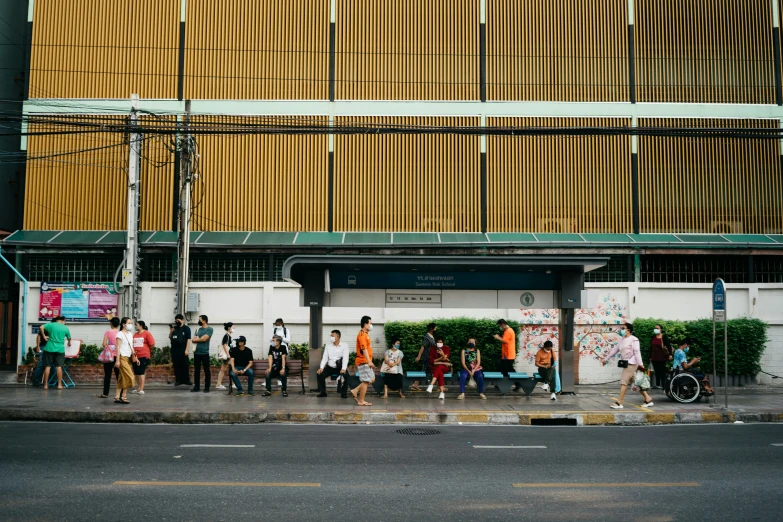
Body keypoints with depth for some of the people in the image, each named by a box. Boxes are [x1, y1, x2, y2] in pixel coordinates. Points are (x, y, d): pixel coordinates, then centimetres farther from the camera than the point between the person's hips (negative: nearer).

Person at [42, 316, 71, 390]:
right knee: (59, 367, 2)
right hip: (60, 349, 0)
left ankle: (45, 385, 4)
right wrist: (69, 343, 41)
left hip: (49, 348, 0)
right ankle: (59, 385, 0)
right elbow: (69, 337, 20)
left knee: (47, 366, 3)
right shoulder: (65, 328, 5)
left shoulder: (51, 325, 1)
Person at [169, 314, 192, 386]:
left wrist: (187, 350, -13)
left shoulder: (186, 328, -1)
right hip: (174, 350, 5)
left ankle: (186, 380, 1)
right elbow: (170, 337, 17)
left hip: (183, 350, -5)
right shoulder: (174, 328, 13)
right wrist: (171, 331, -3)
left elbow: (188, 339, -6)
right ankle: (178, 380, 11)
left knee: (184, 366, -3)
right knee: (176, 366, 6)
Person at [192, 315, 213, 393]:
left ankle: (207, 387, 5)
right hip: (196, 352, 6)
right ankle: (197, 386, 15)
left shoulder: (209, 329, -3)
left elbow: (204, 339, -13)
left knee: (206, 371, 0)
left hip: (204, 353, -6)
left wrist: (196, 339, 2)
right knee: (196, 370, 8)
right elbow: (193, 340, 7)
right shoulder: (198, 329, 15)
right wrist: (200, 339, -11)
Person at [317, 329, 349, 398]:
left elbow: (345, 358, -14)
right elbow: (325, 357, 2)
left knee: (346, 374, -31)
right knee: (320, 374, -20)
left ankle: (344, 393, -14)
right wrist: (321, 367, -13)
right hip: (330, 367, 3)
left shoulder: (344, 345, -4)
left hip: (340, 367, -3)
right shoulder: (328, 345, 5)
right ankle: (322, 392, -3)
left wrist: (343, 369, -30)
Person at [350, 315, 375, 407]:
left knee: (372, 379, 12)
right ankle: (361, 401, 2)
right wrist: (369, 361, -25)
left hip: (366, 362, 10)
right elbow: (364, 349, -22)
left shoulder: (365, 334, 17)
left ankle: (355, 391, 14)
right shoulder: (362, 335, -15)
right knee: (366, 381, -5)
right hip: (363, 362, -10)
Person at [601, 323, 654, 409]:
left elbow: (637, 352, -16)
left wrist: (640, 364, -21)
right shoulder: (622, 339, 16)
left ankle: (619, 403, -11)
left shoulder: (633, 339, -9)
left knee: (624, 382, -11)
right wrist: (606, 358, 24)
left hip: (631, 363, -9)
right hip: (626, 363, 9)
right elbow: (615, 349, 22)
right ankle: (648, 400, 17)